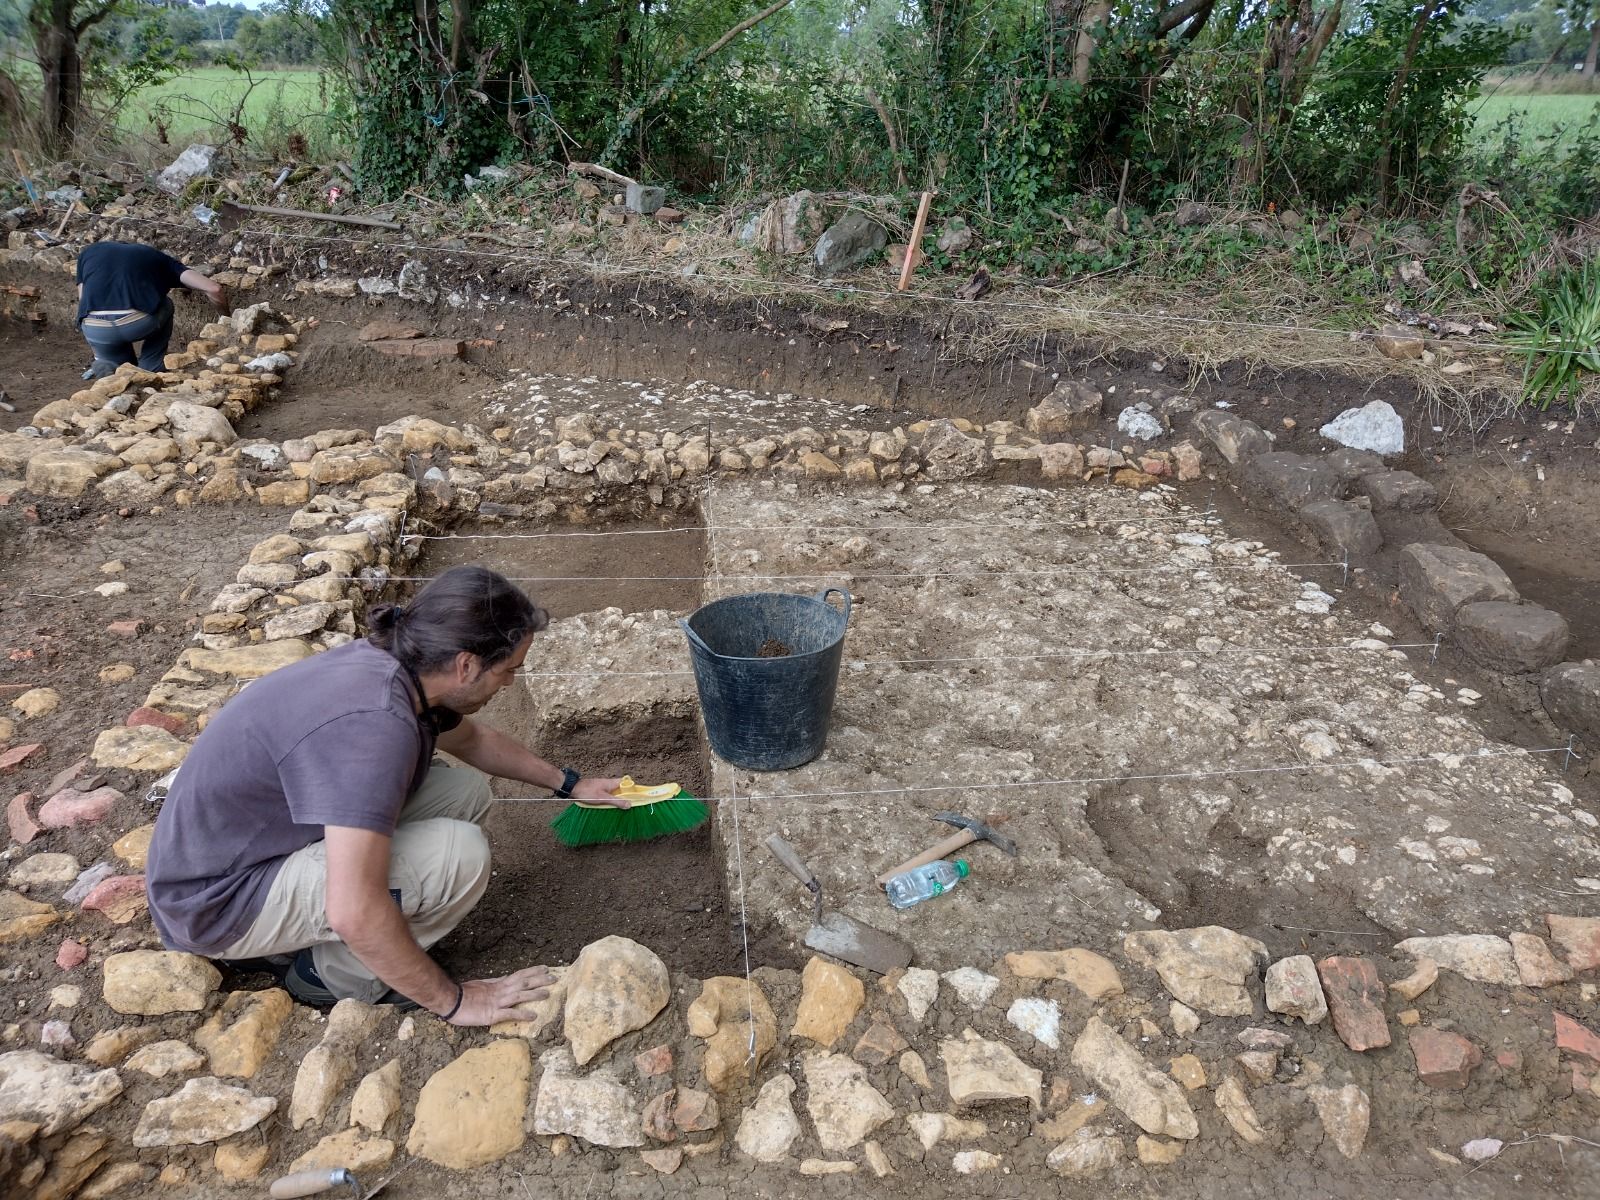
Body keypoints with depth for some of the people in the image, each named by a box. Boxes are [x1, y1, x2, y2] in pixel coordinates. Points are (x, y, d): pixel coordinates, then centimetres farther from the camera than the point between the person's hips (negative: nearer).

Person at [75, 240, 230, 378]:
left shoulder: (88, 251, 31)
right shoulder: (155, 256, 26)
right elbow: (213, 288, 13)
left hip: (94, 328, 3)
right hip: (140, 323, -3)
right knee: (165, 307, 35)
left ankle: (104, 366, 5)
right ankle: (151, 374, 25)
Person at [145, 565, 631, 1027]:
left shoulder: (394, 665, -5)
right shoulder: (373, 722, -33)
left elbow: (472, 739, 19)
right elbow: (354, 913, -35)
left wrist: (567, 782, 27)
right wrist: (451, 1000, -21)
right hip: (220, 903, -9)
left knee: (465, 791, 5)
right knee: (460, 855, -25)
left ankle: (299, 934, 9)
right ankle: (331, 972, -1)